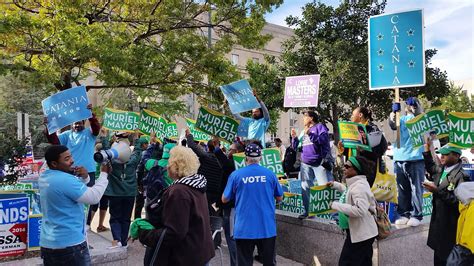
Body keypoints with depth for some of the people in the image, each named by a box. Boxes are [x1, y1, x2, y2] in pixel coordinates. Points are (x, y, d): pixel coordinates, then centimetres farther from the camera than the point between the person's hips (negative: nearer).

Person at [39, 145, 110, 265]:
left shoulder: (44, 177, 5)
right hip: (69, 243, -8)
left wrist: (85, 177, -5)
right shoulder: (66, 180, -22)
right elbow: (94, 197, -18)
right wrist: (104, 174, -7)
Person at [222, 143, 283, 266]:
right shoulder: (270, 174, -1)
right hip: (267, 228, 2)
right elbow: (279, 198, 12)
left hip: (244, 229, -1)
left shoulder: (236, 175, -5)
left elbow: (224, 199, 5)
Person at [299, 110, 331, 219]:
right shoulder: (304, 131, 22)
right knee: (305, 188, 7)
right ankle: (307, 211, 15)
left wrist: (310, 134, -18)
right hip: (305, 164, 7)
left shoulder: (320, 127, 2)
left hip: (319, 163, -7)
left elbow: (323, 140, -15)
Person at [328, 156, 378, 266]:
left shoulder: (359, 186, -24)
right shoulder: (356, 183, 8)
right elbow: (350, 192, 31)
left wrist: (336, 205, -29)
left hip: (360, 233, -10)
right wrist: (335, 185, 21)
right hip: (360, 232, 10)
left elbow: (360, 210, -36)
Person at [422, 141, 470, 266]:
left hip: (450, 225, -7)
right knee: (438, 254, 22)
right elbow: (430, 168, 26)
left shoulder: (462, 176, -21)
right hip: (437, 220, 7)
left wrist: (437, 191, -28)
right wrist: (427, 151, 14)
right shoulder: (440, 169, 3)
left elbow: (458, 201, -27)